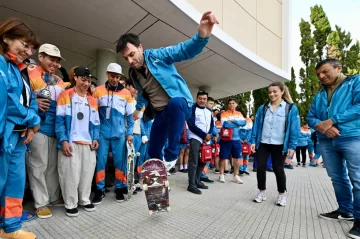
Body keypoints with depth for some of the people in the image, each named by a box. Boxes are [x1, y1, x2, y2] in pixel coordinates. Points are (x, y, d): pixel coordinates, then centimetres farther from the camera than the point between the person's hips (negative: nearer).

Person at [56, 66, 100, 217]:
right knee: (70, 174, 0)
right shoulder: (65, 95, 1)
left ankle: (85, 200, 25)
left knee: (87, 172, 9)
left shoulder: (92, 100, 16)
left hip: (88, 144, 5)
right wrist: (63, 141, -12)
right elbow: (60, 120, -5)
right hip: (70, 143, -4)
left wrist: (95, 138, 2)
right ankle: (70, 204, 17)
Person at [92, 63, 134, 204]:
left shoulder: (126, 93, 5)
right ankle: (100, 190, 21)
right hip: (102, 133, 0)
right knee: (101, 161, 5)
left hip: (120, 133, 0)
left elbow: (129, 115, 6)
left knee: (120, 161, 7)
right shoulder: (98, 91, 4)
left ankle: (120, 188, 22)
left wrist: (129, 133, 0)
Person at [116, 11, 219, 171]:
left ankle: (171, 155, -26)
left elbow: (184, 50, -26)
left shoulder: (157, 55, -11)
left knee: (174, 103, -42)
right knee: (153, 151, 7)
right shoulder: (133, 74, 6)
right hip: (160, 113, 7)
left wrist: (201, 36, -45)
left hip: (181, 103, -6)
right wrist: (138, 109, 39)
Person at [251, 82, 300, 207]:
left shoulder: (291, 108, -2)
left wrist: (292, 146, -9)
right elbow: (256, 125, 6)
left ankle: (282, 194, 27)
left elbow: (294, 129, -4)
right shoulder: (262, 108, 7)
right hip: (263, 144, 3)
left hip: (280, 145, -2)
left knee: (278, 169, 6)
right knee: (260, 167, 4)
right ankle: (261, 192, 22)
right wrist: (253, 141, 0)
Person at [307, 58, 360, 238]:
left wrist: (331, 121, -15)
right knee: (337, 178, 13)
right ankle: (345, 211, 28)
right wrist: (320, 126, -10)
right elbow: (310, 118, 12)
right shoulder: (319, 96, 18)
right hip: (326, 141, 6)